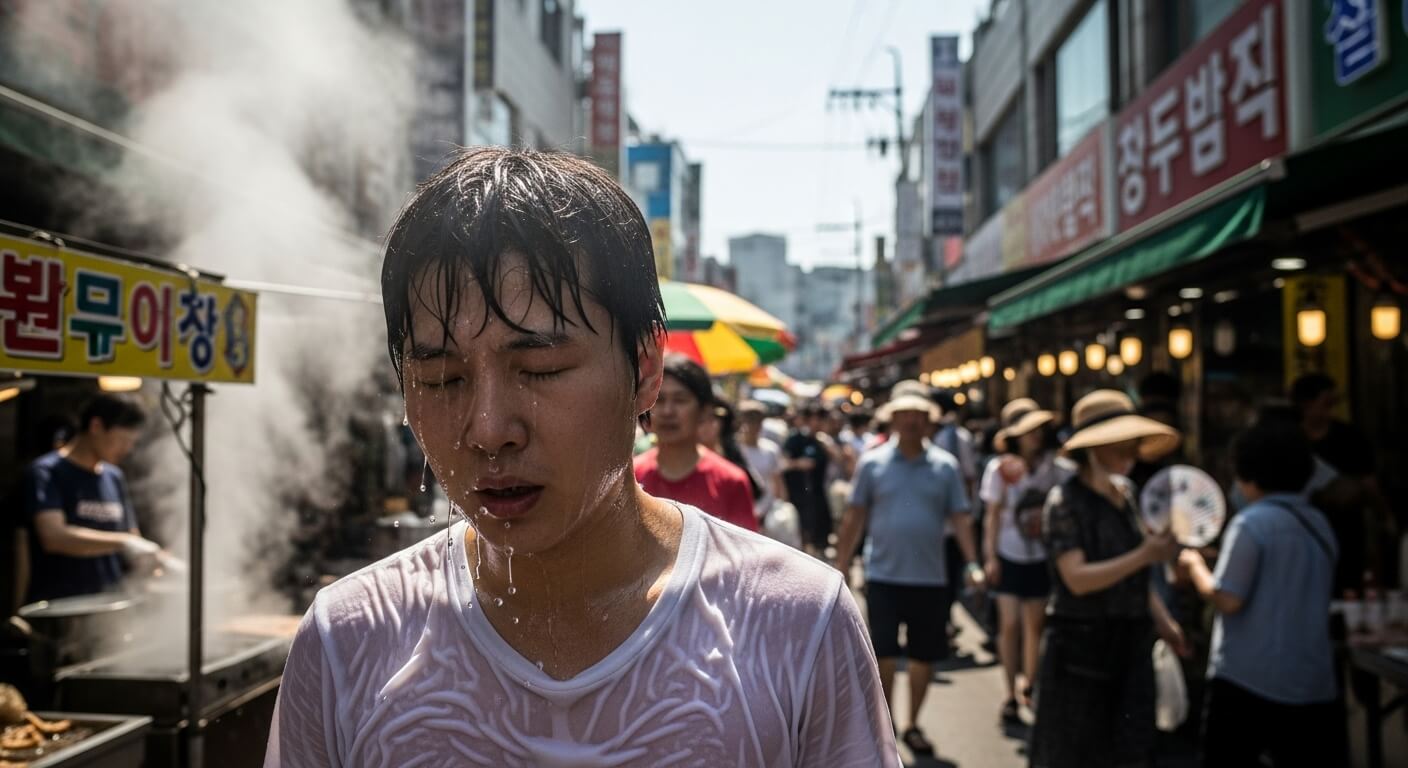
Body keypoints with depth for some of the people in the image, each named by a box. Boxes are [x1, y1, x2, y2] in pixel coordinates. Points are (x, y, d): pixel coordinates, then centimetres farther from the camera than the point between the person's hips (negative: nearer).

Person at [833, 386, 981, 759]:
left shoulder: (945, 466, 2)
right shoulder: (872, 463, -2)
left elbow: (960, 518, 3)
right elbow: (854, 518, 2)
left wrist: (972, 563, -9)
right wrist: (840, 568, 1)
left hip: (929, 578, 2)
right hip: (883, 577, -2)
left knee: (925, 656, 11)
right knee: (884, 655, -1)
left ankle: (913, 725, 30)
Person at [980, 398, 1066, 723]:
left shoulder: (1054, 467, -3)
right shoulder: (1000, 468, -6)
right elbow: (993, 515, -2)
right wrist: (990, 556, -4)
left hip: (1040, 555, 2)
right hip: (1009, 555, -2)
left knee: (1034, 624, 8)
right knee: (1010, 624, -3)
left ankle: (1029, 686, 24)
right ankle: (1011, 694, 7)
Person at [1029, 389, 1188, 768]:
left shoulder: (1124, 495, 8)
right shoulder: (1066, 500, -12)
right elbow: (1078, 579, -21)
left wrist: (1161, 620, 13)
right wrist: (1143, 555, -25)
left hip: (1130, 643, 6)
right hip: (1081, 647, -6)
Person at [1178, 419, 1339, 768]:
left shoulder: (1251, 523, -12)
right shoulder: (1320, 524, 10)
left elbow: (1228, 600, -14)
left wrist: (1195, 567, 2)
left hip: (1247, 680, -6)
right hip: (1312, 683, 6)